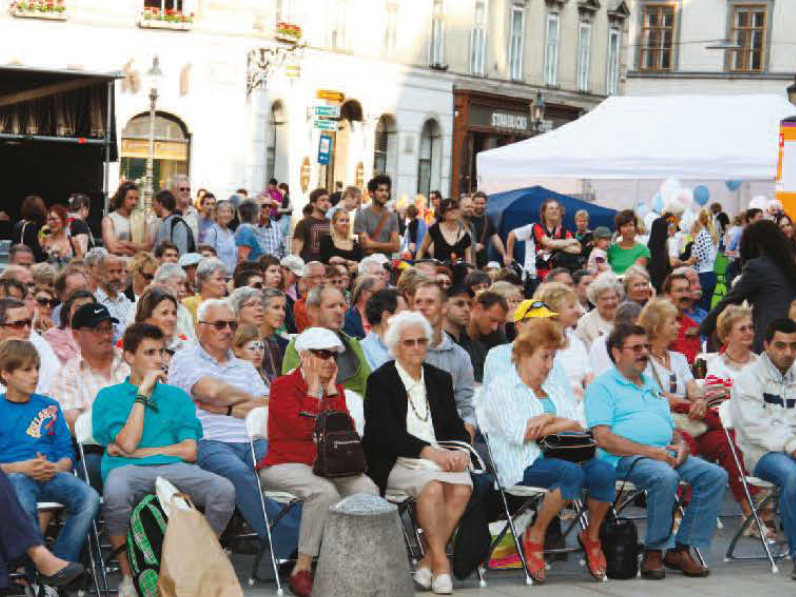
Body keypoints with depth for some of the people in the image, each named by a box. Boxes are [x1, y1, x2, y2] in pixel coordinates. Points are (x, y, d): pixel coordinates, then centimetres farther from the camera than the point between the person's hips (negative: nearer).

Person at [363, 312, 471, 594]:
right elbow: (387, 432, -13)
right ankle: (440, 561, -21)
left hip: (439, 458, 5)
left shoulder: (440, 379, 16)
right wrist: (429, 452, -25)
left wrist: (460, 451, -10)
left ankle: (429, 560, -17)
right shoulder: (380, 381, -1)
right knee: (432, 485, -34)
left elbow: (456, 427, 14)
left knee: (462, 484, -27)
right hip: (394, 463, -4)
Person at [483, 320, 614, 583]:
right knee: (572, 473, -35)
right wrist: (563, 424, -1)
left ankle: (591, 536, -1)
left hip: (561, 455, 6)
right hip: (524, 465, -6)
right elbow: (517, 434, -9)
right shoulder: (501, 389, 5)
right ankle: (535, 538, -16)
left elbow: (578, 428, 14)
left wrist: (550, 420, -6)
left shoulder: (555, 390, 26)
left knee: (605, 471, -24)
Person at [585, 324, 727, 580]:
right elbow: (603, 438, -9)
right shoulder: (602, 386, 3)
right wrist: (650, 451, -16)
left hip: (666, 455, 7)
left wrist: (681, 445, 2)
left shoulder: (652, 385, 28)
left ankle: (680, 549, -12)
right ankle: (653, 552, -22)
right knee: (665, 477, -37)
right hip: (626, 459, -7)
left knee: (716, 475, -15)